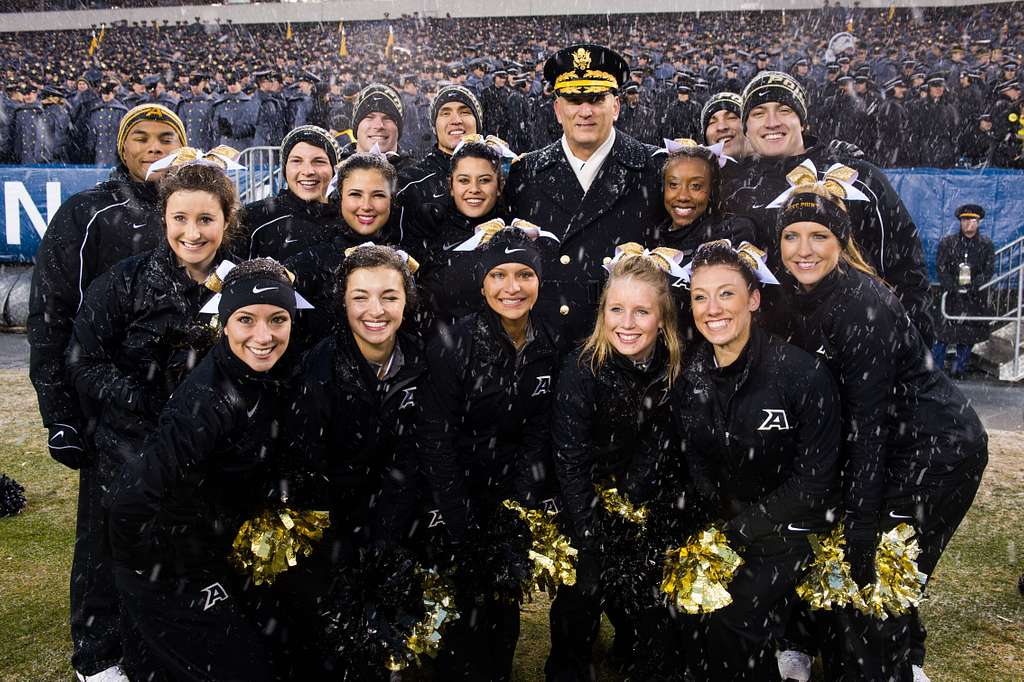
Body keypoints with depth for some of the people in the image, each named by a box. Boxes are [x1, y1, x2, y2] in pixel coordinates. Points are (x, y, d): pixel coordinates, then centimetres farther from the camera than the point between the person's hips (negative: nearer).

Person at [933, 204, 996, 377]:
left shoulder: (986, 245, 6)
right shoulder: (947, 243, 5)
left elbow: (989, 271, 1)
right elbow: (941, 267, 0)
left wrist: (972, 285, -13)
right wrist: (952, 286, -13)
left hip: (975, 297, 1)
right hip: (952, 295, -1)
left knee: (970, 333, 4)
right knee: (944, 330, -4)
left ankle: (960, 365, 17)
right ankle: (936, 366, 5)